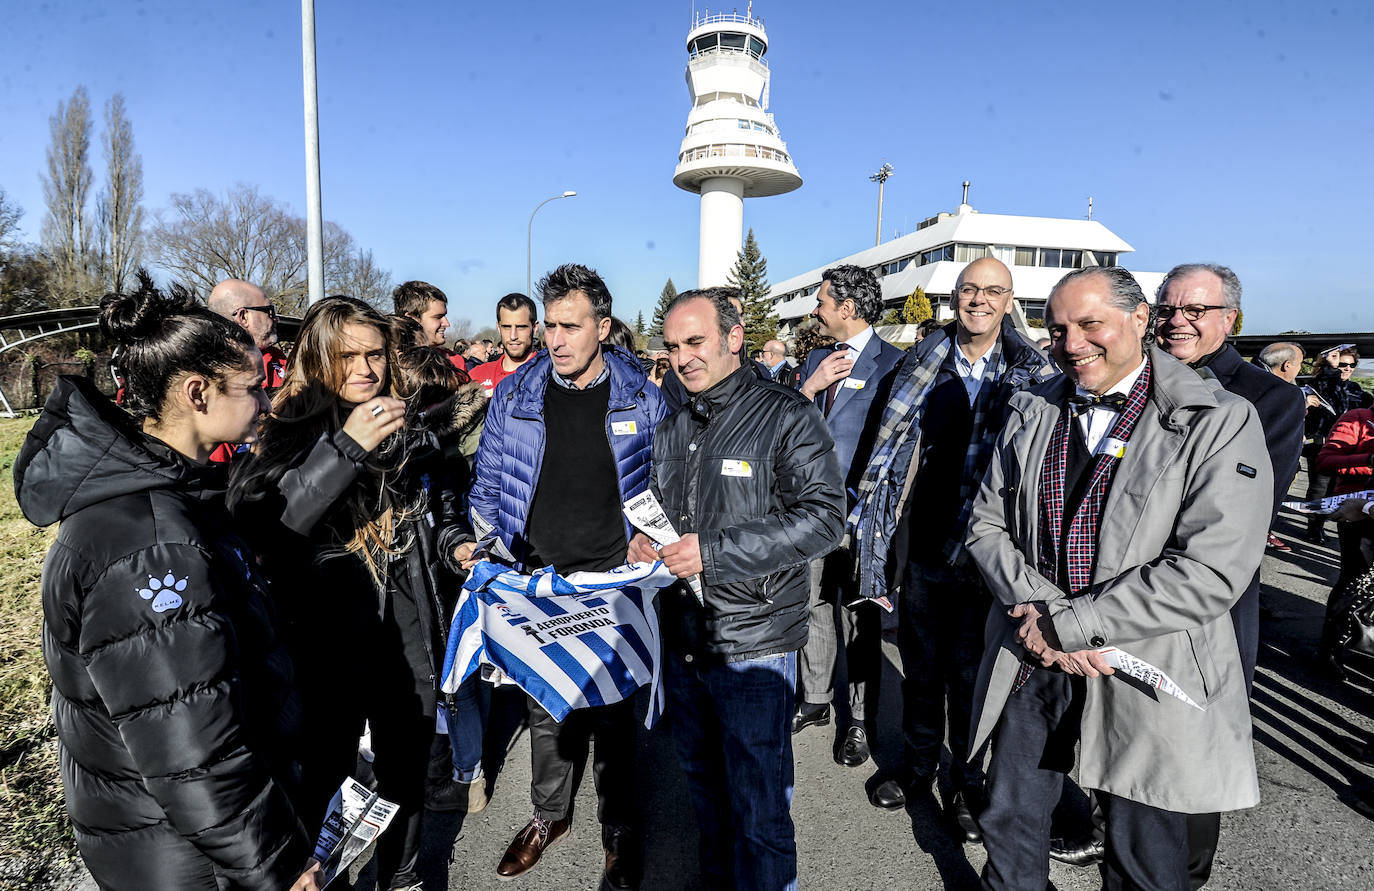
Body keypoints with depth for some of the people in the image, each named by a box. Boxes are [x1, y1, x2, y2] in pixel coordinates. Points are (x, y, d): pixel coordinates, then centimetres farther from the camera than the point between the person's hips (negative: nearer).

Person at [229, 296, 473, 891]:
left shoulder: (409, 424, 3)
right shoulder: (293, 429, -10)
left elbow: (442, 504, 18)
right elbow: (256, 523, -27)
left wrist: (456, 543, -3)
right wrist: (345, 448, -35)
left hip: (411, 637, 4)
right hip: (331, 641, -4)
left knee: (407, 769, 21)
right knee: (328, 773, 14)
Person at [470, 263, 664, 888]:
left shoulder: (643, 398, -5)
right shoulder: (514, 395, -1)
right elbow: (488, 484, 8)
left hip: (613, 581, -2)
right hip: (536, 580, 2)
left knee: (614, 705, 10)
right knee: (545, 701, 16)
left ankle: (618, 827, 31)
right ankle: (550, 813, 39)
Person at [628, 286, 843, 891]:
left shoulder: (786, 416, -11)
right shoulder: (672, 430, 11)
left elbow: (822, 519, -19)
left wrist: (716, 550, -24)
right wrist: (646, 541, -1)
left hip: (753, 647, -7)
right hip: (682, 641, 7)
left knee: (758, 810, 5)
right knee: (704, 789, 24)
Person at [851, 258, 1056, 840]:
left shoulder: (1033, 373, -3)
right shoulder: (924, 365, 2)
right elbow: (890, 445, 7)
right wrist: (875, 525, 4)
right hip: (924, 545, 2)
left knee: (971, 674, 12)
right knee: (921, 665, 17)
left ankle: (966, 784, 33)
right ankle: (917, 767, 38)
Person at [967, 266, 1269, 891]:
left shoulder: (1221, 422, -11)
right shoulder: (1032, 411, 4)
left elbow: (1210, 572, -20)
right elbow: (987, 524, 4)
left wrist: (1069, 623, -19)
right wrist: (1035, 608, -13)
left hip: (1145, 681, -3)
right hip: (1031, 660, 4)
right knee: (1009, 831, 19)